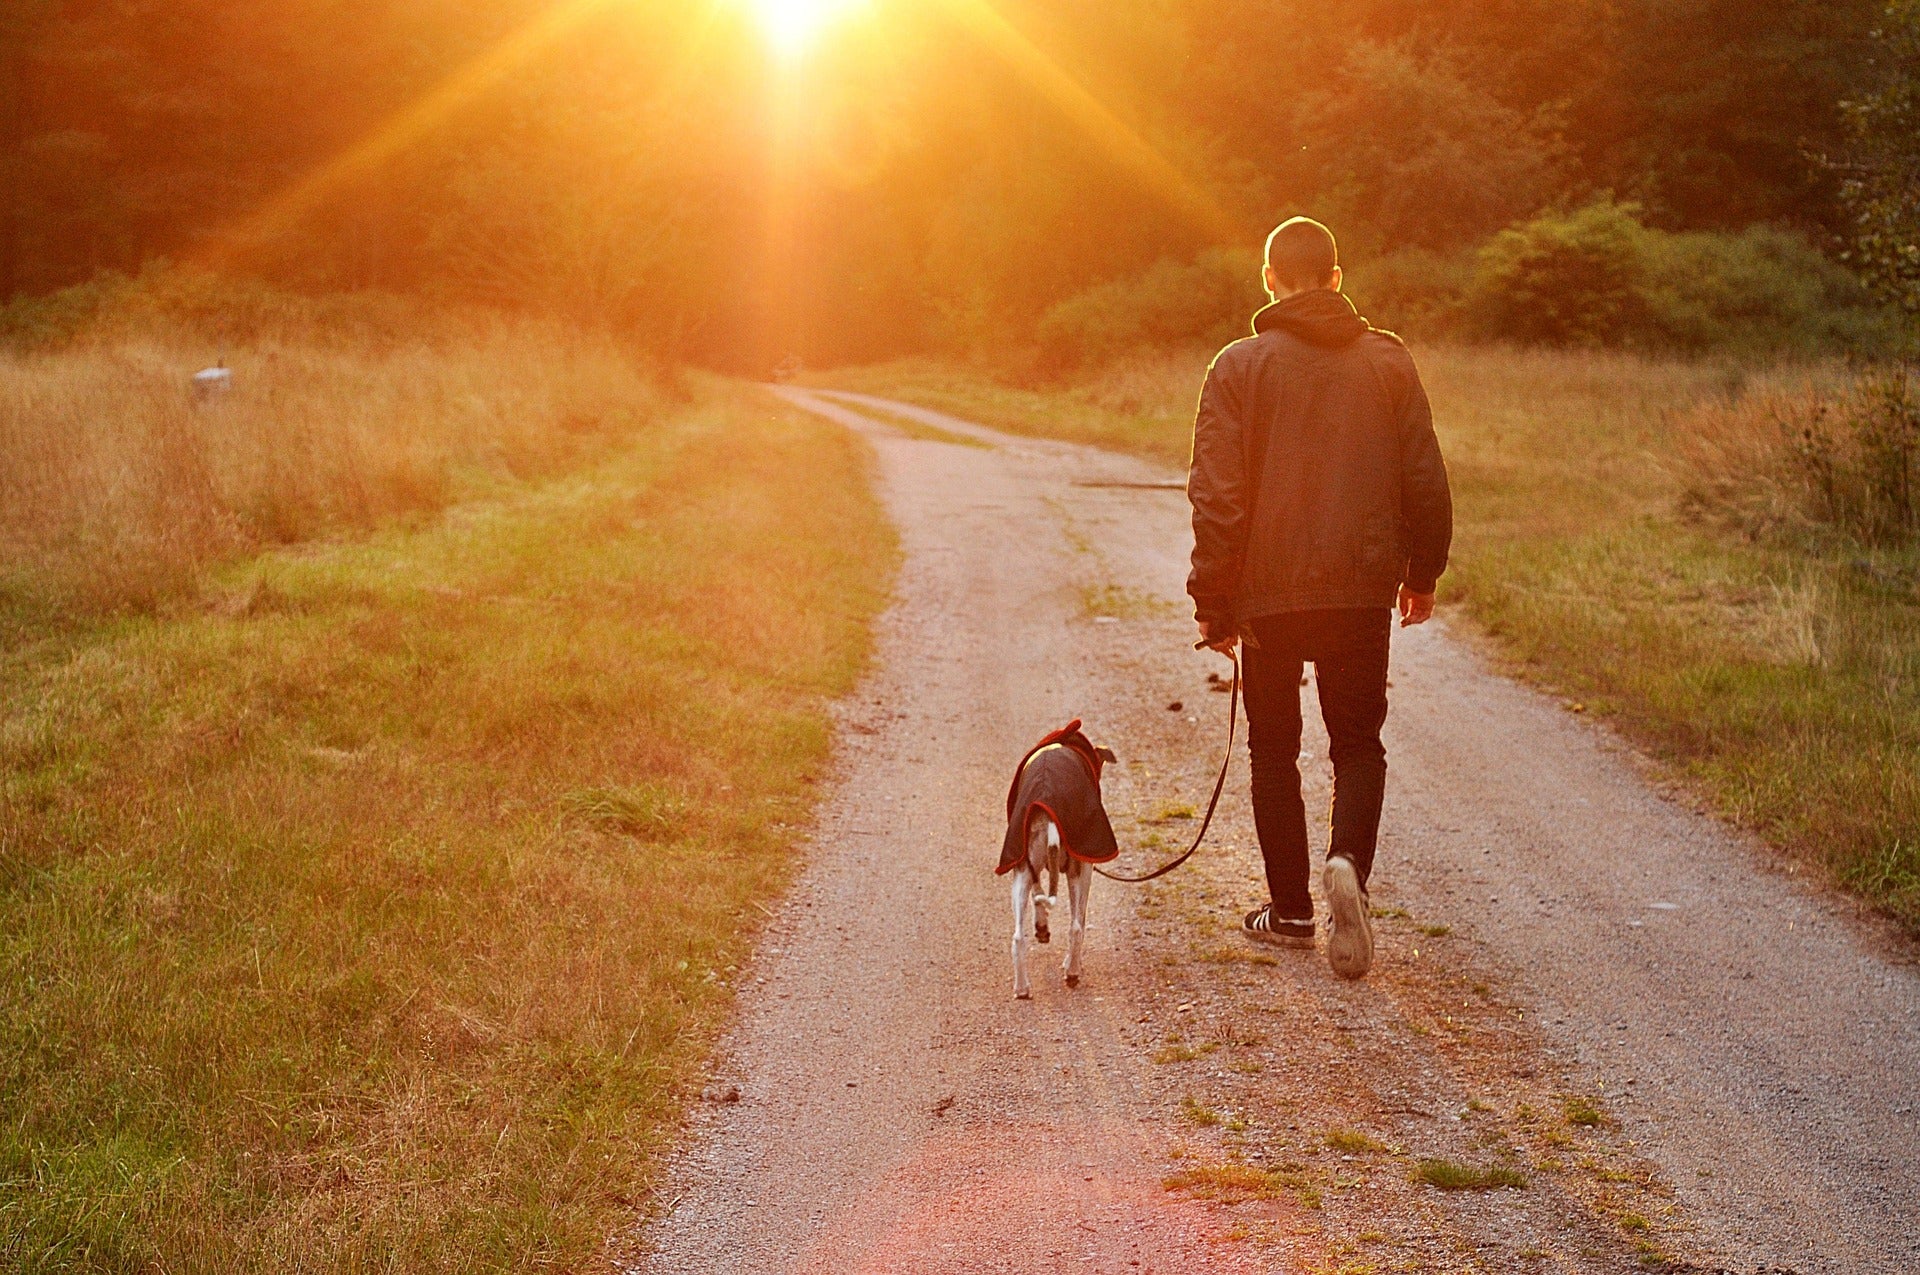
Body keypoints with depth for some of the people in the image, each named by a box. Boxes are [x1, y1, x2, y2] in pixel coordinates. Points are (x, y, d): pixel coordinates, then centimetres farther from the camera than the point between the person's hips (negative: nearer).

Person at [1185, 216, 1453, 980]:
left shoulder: (1240, 367, -4)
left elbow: (1217, 496, -8)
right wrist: (1423, 572, 18)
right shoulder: (1388, 361, 3)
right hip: (1363, 592, 2)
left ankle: (1291, 911, 16)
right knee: (1359, 742, 13)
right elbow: (1425, 480, 5)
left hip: (1268, 595, -1)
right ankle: (1347, 862, -13)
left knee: (1274, 748, 13)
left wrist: (1213, 603, -2)